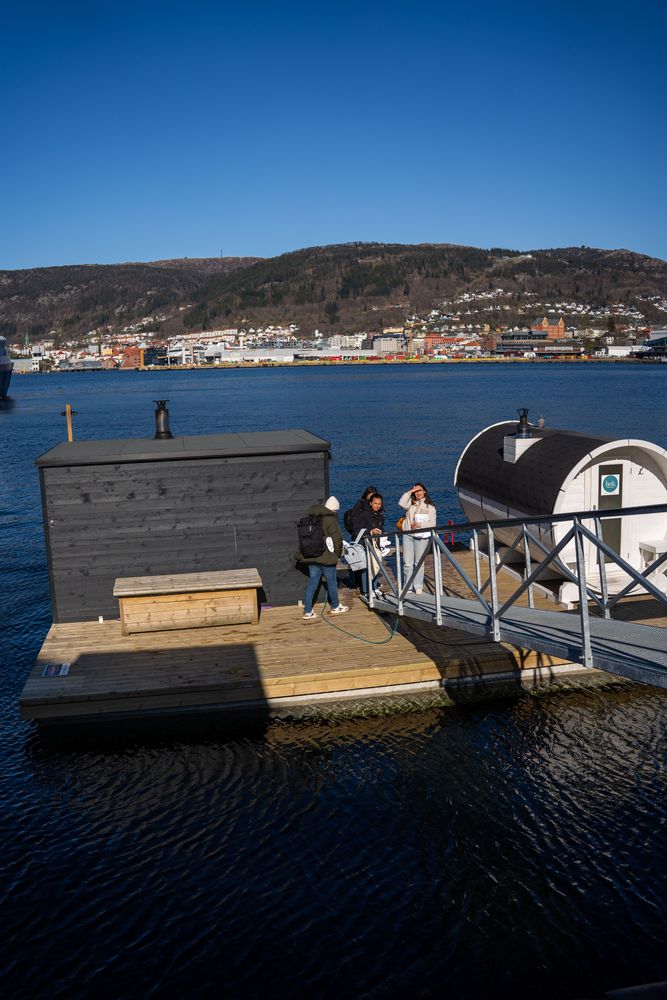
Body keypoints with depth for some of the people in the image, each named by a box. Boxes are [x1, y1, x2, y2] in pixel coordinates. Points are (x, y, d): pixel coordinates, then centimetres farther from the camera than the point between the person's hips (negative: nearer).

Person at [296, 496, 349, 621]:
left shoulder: (312, 518, 10)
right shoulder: (330, 519, -12)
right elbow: (337, 539, -13)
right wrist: (337, 555, 2)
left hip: (310, 556, 6)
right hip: (325, 557, -6)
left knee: (312, 582, 9)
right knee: (331, 581, 11)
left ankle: (307, 611, 6)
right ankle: (335, 607, 26)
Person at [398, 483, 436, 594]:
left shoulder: (430, 506, 6)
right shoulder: (411, 502, 11)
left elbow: (432, 523, 0)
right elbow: (401, 503, -10)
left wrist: (419, 525, -13)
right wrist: (410, 492, -6)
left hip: (421, 536, -2)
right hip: (408, 535, 2)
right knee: (407, 562, 1)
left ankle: (418, 586, 8)